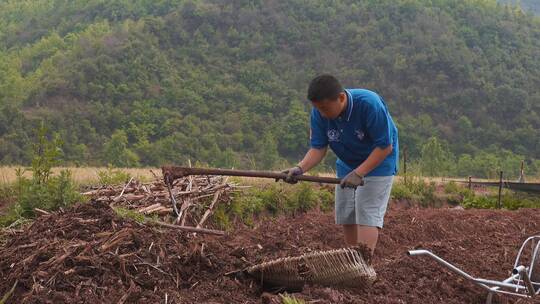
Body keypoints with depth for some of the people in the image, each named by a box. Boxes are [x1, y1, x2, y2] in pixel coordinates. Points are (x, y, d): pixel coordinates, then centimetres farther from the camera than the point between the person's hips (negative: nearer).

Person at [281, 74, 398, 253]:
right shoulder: (319, 112, -18)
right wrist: (300, 168, -33)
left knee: (367, 215, -14)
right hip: (347, 165, 6)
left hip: (377, 163, -5)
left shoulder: (369, 104, -32)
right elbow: (318, 148, -15)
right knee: (346, 216, 7)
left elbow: (385, 146, -27)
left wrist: (359, 173, -33)